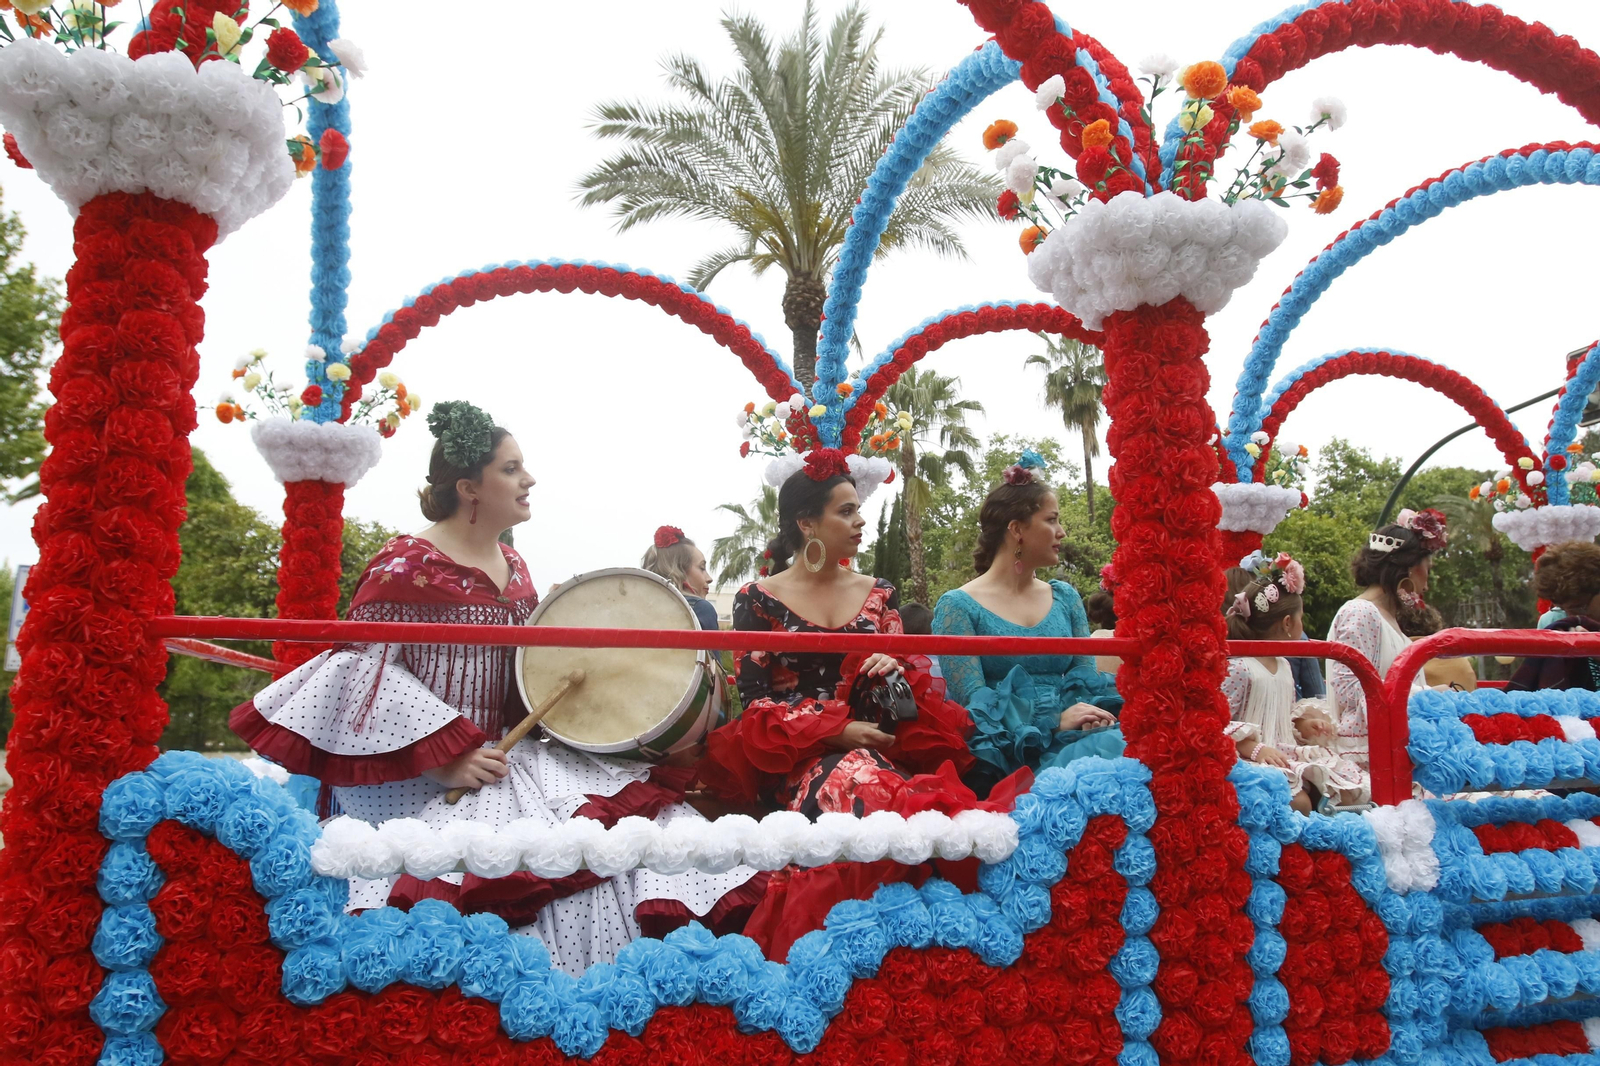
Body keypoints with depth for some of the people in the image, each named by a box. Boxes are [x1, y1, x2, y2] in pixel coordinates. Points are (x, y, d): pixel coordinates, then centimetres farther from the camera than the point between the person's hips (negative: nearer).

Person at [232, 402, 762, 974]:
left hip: (503, 752, 7)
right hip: (420, 774, -7)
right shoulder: (408, 563, -8)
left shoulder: (513, 566, 14)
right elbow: (364, 665, -13)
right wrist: (444, 755, -20)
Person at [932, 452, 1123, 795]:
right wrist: (1052, 723, -18)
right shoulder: (958, 607, 1)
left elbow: (1086, 675, 12)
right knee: (1104, 748, -33)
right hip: (1004, 752, -6)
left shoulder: (1065, 598, 18)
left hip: (1070, 740, 6)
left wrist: (1093, 712, -12)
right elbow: (973, 699, -7)